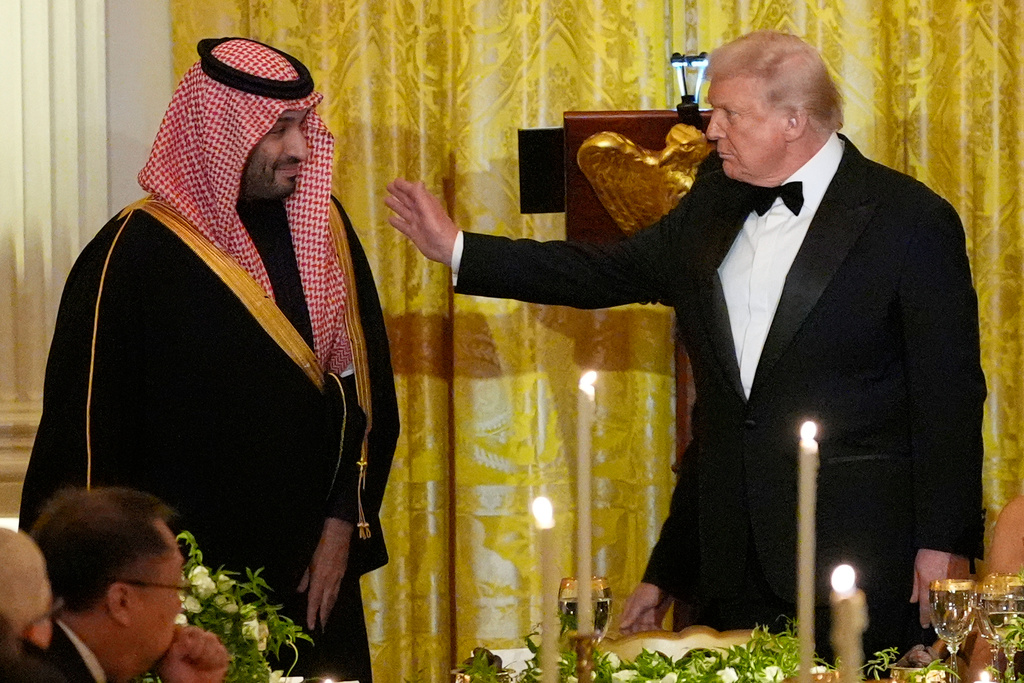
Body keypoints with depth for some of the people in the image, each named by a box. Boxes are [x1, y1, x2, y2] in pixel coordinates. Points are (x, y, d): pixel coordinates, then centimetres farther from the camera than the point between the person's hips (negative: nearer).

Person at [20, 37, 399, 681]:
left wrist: (342, 526, 1)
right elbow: (86, 424, -9)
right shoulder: (136, 252, -11)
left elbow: (367, 383, 8)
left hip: (312, 578, 5)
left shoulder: (324, 226, 4)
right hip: (187, 579, -5)